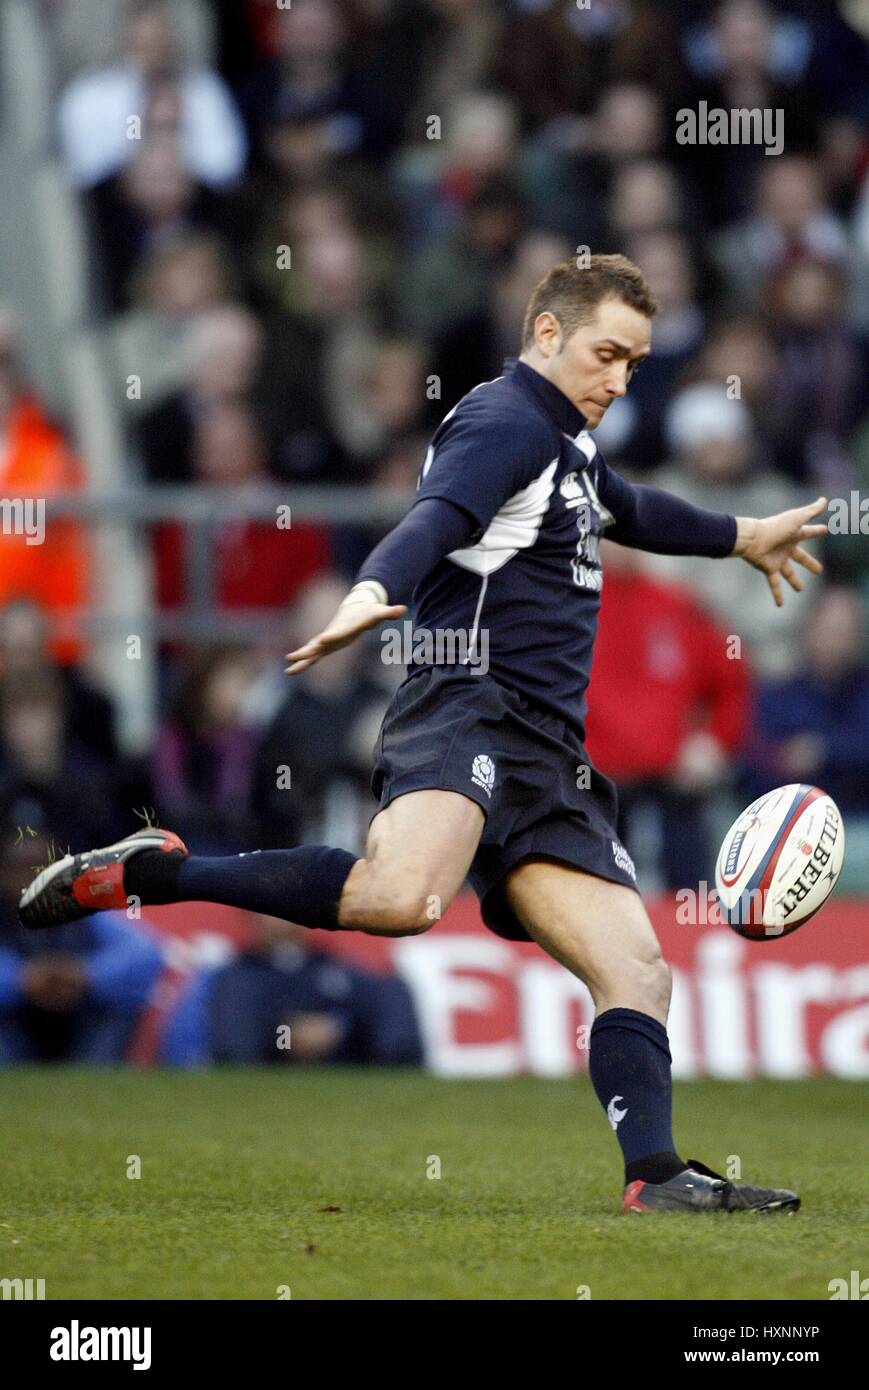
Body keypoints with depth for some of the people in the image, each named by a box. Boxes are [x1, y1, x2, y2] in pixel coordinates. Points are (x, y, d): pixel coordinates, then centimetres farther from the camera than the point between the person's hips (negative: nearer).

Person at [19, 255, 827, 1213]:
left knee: (636, 971, 1)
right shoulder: (506, 422, -3)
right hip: (469, 710, -10)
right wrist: (374, 593, -45)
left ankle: (655, 1176, 1)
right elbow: (434, 520, -24)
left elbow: (628, 512, 52)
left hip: (548, 757, 10)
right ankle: (147, 874, -23)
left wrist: (741, 538, 67)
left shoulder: (565, 446, 28)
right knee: (402, 895, -35)